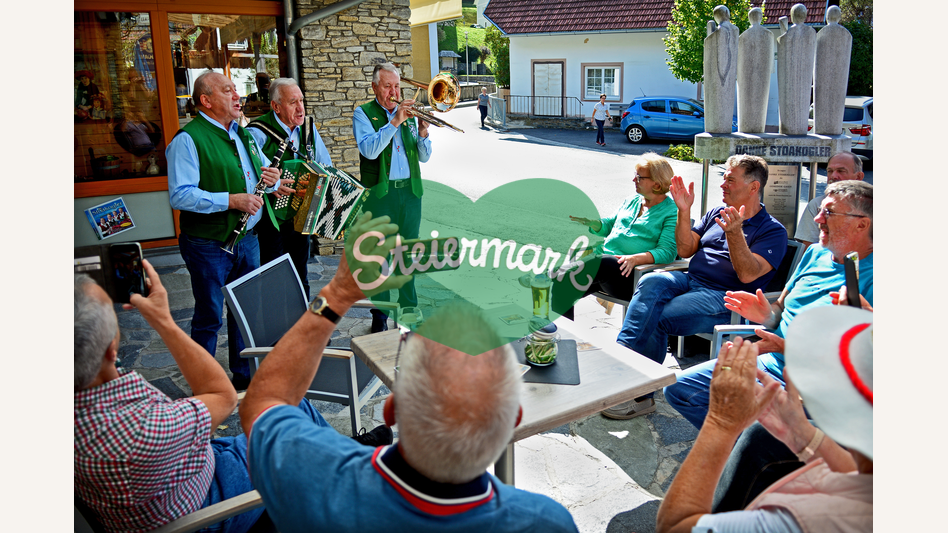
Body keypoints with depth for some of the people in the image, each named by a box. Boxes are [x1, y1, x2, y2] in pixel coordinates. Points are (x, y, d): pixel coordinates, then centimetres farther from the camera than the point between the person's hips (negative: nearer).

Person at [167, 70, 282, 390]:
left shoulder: (243, 134, 13)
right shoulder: (188, 140, -13)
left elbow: (264, 171, 20)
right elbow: (180, 196, -22)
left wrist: (271, 179, -4)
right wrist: (230, 200, -26)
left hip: (247, 238, 7)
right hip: (209, 244, -7)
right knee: (210, 318, 4)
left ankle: (245, 374, 33)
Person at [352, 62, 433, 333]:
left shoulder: (408, 113, 14)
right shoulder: (363, 113, 1)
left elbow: (424, 157, 11)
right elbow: (369, 150, -17)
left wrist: (422, 133, -8)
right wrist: (394, 122, -20)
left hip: (410, 191, 4)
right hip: (379, 193, -4)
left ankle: (409, 309, 22)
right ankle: (380, 316, 12)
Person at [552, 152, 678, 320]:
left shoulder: (672, 212, 0)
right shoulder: (632, 201, 22)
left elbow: (667, 252, -11)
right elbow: (609, 226, 28)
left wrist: (636, 258, -28)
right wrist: (589, 221, 6)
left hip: (628, 274, -6)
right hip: (603, 258, 7)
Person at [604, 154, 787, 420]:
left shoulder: (773, 231, 1)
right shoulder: (717, 213, 20)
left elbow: (747, 274, -13)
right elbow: (685, 250, 14)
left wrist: (735, 233, -25)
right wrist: (684, 211, 3)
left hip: (723, 299, -6)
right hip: (689, 281, 6)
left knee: (655, 319, -27)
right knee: (651, 282, -28)